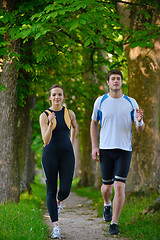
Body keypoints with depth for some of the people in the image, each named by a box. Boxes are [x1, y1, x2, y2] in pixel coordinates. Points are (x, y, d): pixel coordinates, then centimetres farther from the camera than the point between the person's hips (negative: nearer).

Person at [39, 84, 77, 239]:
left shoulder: (69, 114, 5)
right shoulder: (44, 116, -5)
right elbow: (46, 141, -15)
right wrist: (51, 123, -28)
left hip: (67, 155, 2)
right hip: (50, 155, -2)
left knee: (65, 191, -6)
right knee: (51, 190, -3)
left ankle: (58, 201, 33)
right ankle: (56, 227, -2)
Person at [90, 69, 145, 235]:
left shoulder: (131, 103, 2)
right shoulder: (100, 101, 3)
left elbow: (140, 129, 5)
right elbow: (94, 123, 13)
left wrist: (140, 121, -20)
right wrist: (94, 147, 4)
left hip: (124, 150, -1)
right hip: (105, 149, 1)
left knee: (120, 187, -10)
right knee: (107, 186, 6)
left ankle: (114, 223, 0)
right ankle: (107, 205, 42)